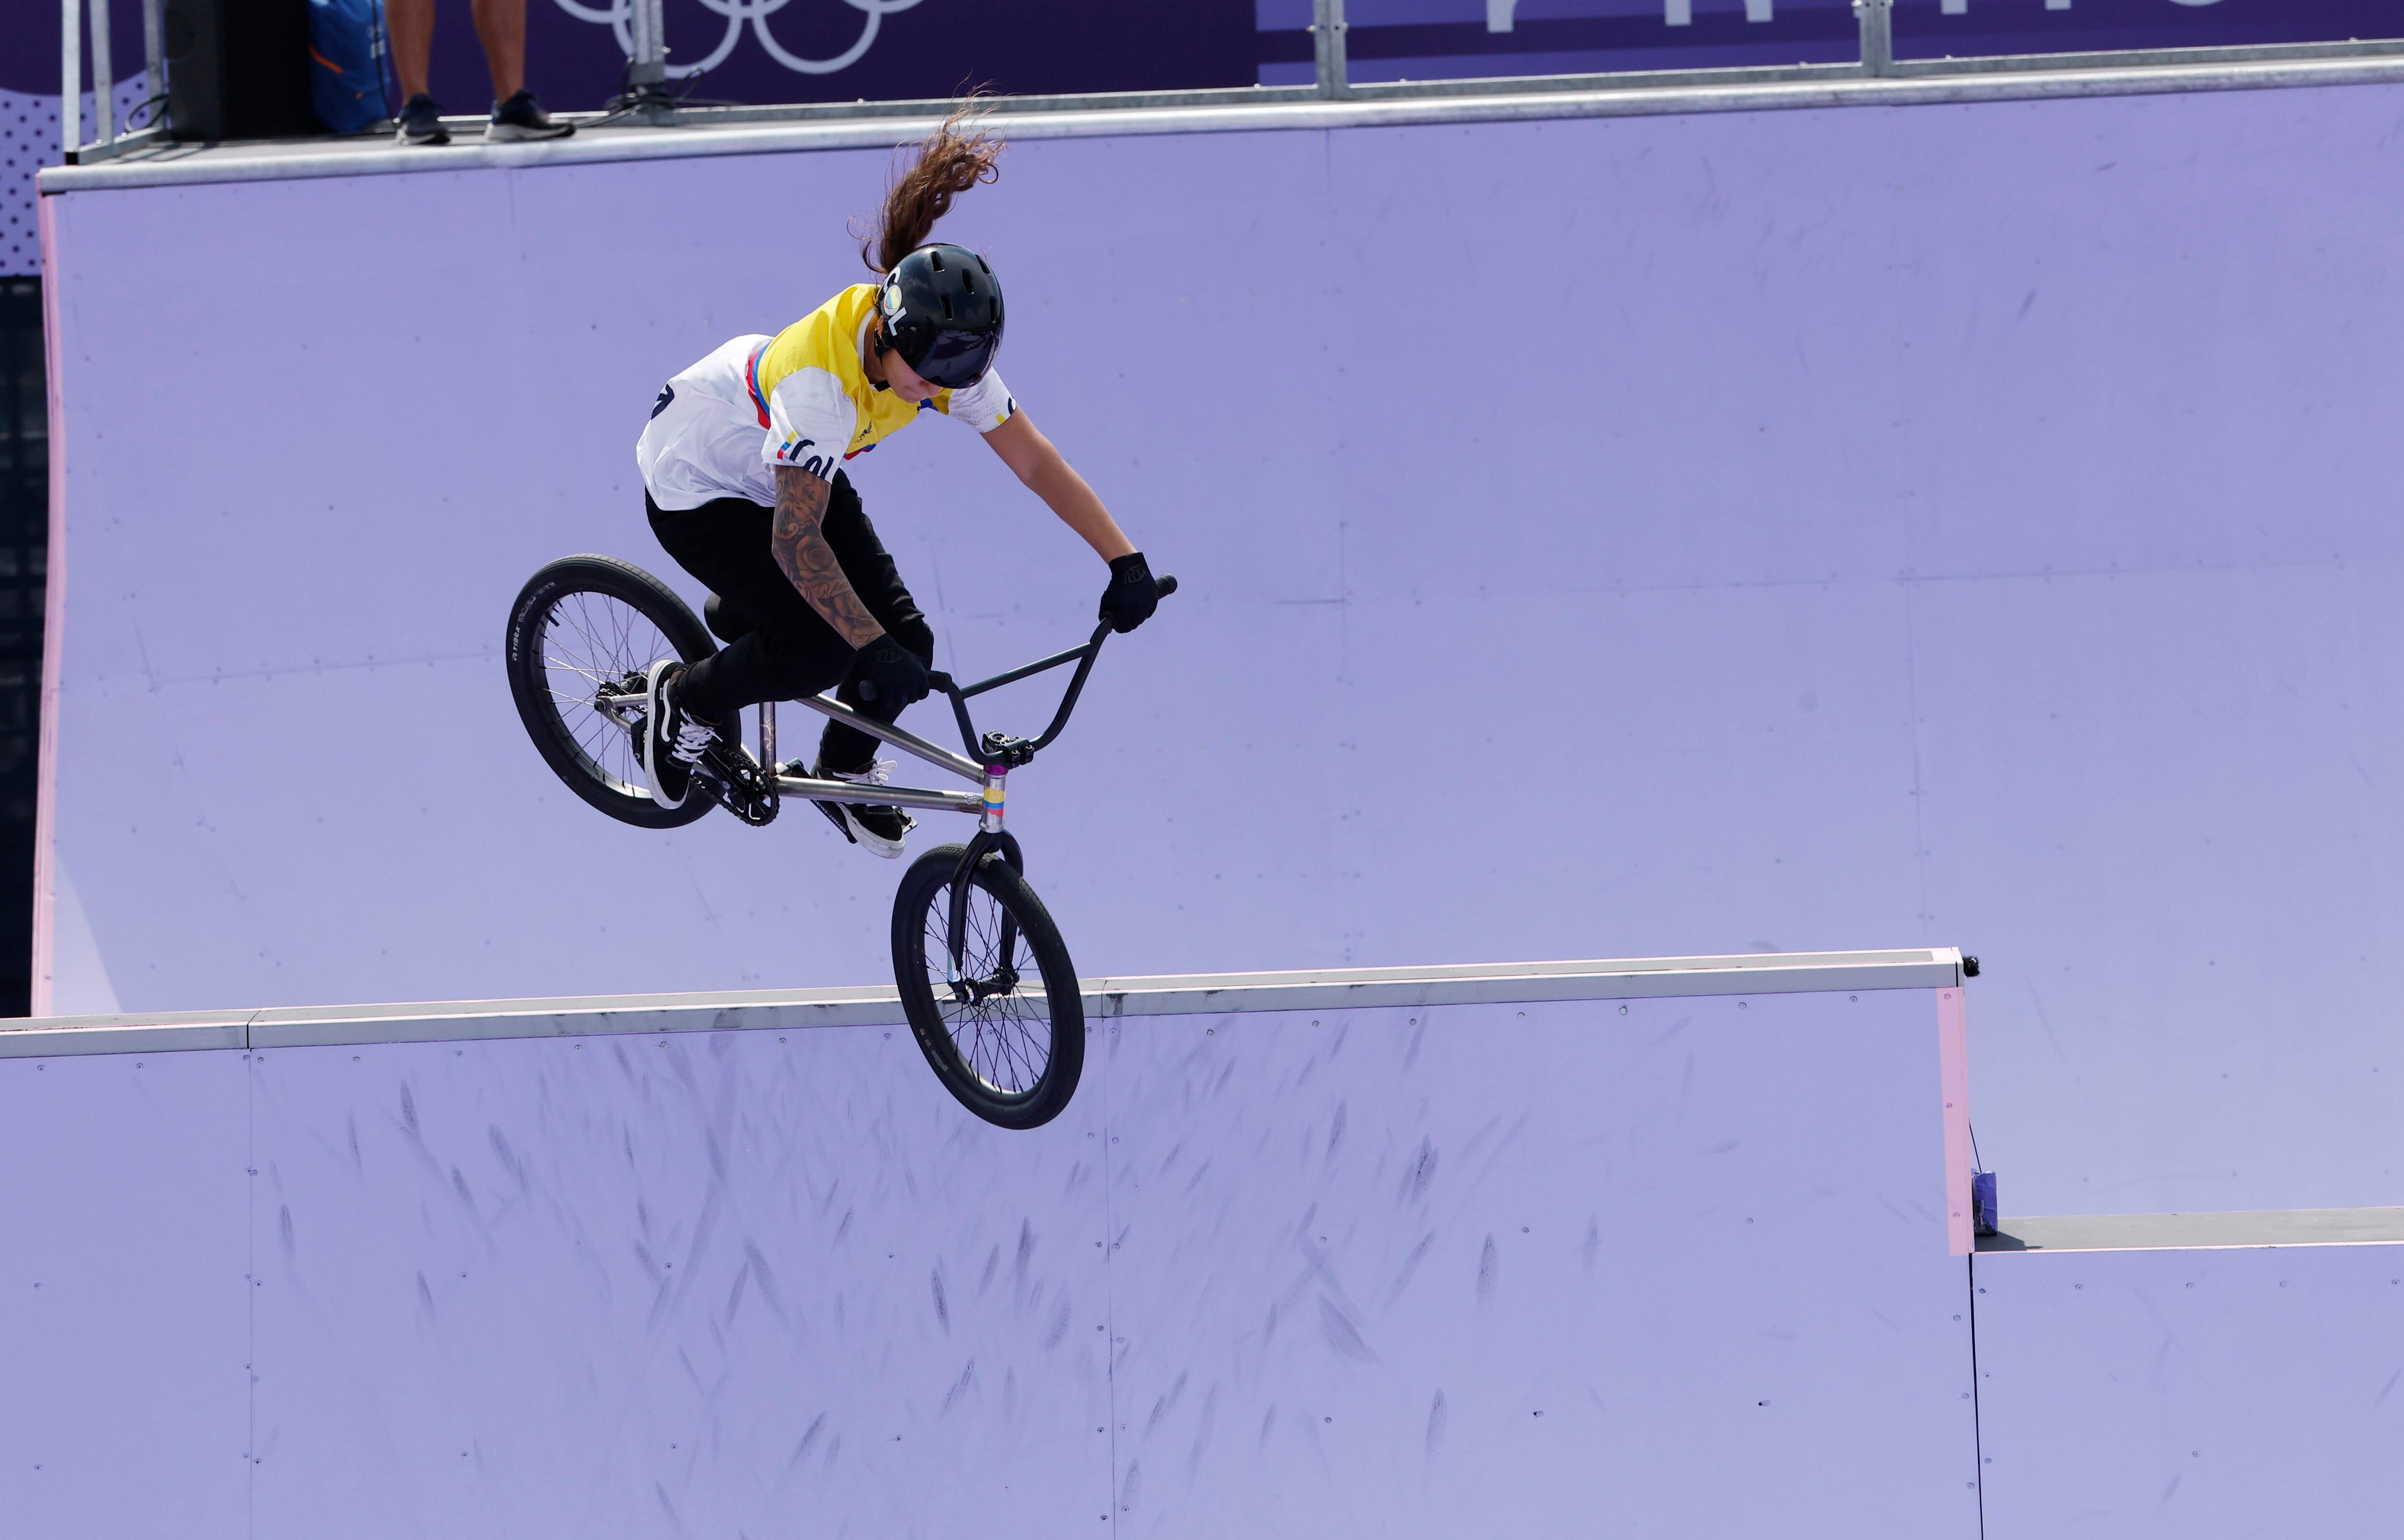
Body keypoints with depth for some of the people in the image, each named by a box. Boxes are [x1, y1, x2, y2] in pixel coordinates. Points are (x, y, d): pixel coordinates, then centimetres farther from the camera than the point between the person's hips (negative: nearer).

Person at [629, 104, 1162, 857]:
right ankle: (684, 702, 7)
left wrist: (1126, 561, -23)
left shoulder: (947, 355, -21)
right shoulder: (823, 379, -41)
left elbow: (1037, 461, -15)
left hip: (785, 475, 7)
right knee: (820, 651, -22)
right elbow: (797, 541, -39)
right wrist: (875, 648, -42)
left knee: (905, 643, -6)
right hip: (697, 485, -7)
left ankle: (847, 774, 23)